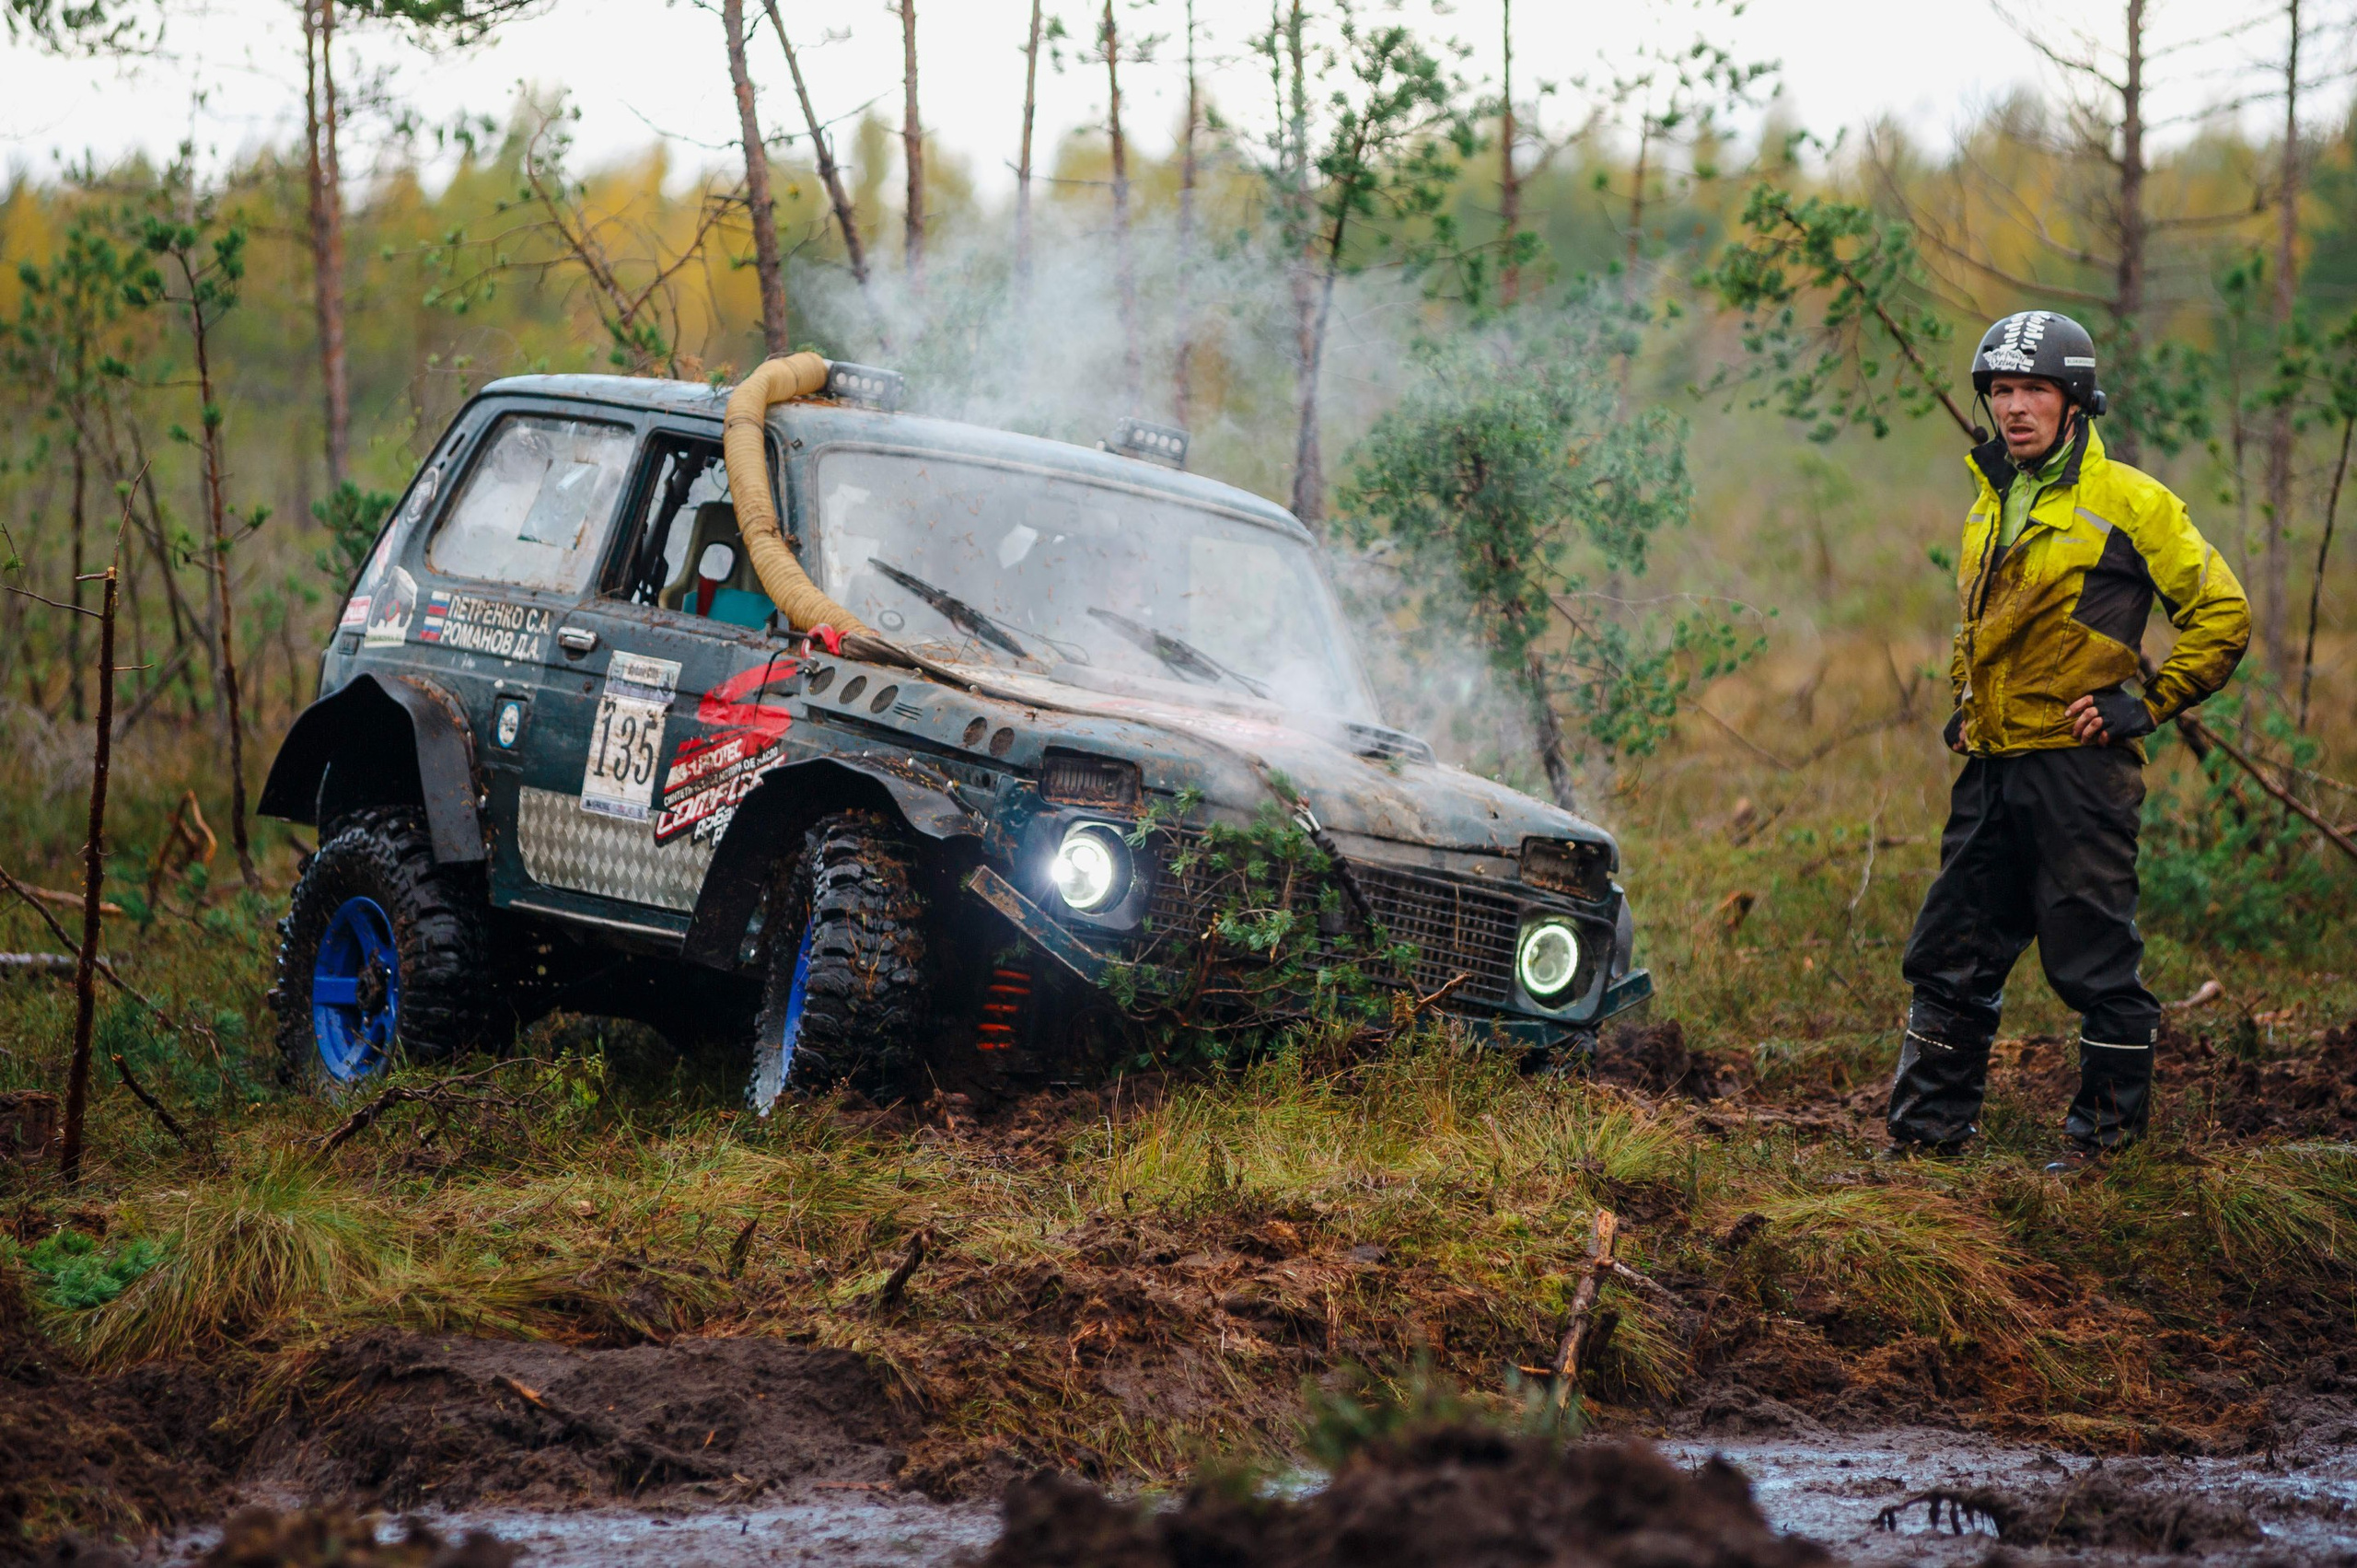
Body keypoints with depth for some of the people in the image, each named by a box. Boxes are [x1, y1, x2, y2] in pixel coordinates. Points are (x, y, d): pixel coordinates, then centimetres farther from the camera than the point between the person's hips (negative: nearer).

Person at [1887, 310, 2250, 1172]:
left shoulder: (2127, 501, -7)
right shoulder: (1991, 506, 16)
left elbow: (2221, 615, -6)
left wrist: (2145, 706, -8)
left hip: (2076, 766, -7)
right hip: (1991, 769, 7)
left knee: (2095, 963, -1)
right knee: (1950, 958, 9)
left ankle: (2107, 1134, 10)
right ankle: (1926, 1132, 16)